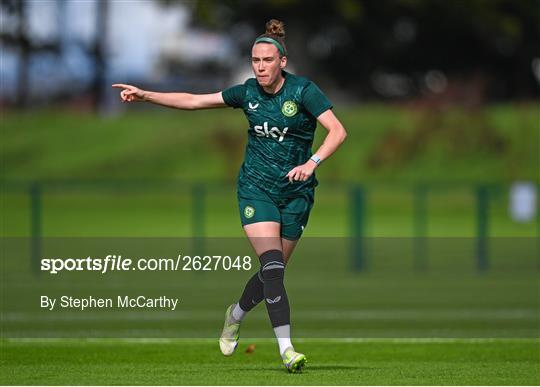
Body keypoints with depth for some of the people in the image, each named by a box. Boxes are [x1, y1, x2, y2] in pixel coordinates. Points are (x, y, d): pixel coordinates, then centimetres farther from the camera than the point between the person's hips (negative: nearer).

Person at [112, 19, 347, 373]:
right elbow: (194, 101, 7)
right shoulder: (248, 92, 0)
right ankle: (286, 349, -19)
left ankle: (236, 315, 36)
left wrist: (311, 163, -32)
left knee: (274, 271, 5)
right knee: (272, 265, -17)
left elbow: (337, 131, -18)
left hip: (296, 192, -1)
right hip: (256, 188, 1)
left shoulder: (303, 90, -10)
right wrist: (145, 95, 2)